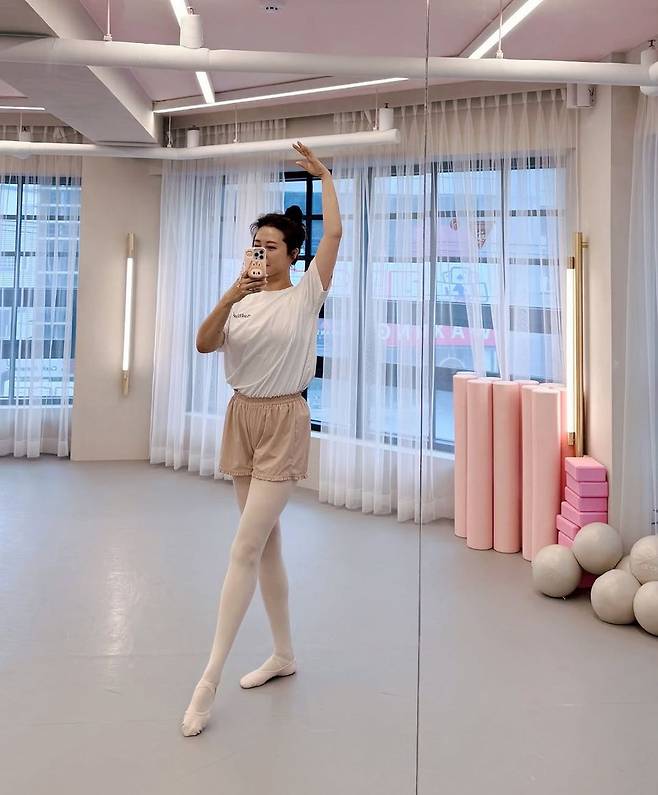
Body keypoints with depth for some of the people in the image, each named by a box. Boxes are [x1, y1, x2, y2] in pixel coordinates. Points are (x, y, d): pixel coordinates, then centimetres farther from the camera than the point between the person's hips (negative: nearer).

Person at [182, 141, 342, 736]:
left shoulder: (306, 296, -3)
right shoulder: (242, 301, 7)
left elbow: (334, 233, -8)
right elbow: (204, 344, -8)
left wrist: (325, 175, 3)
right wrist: (230, 297, -22)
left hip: (284, 420, -6)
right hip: (242, 416, 6)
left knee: (245, 549, -9)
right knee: (266, 543, 13)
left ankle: (209, 680, -2)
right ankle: (284, 654, 28)